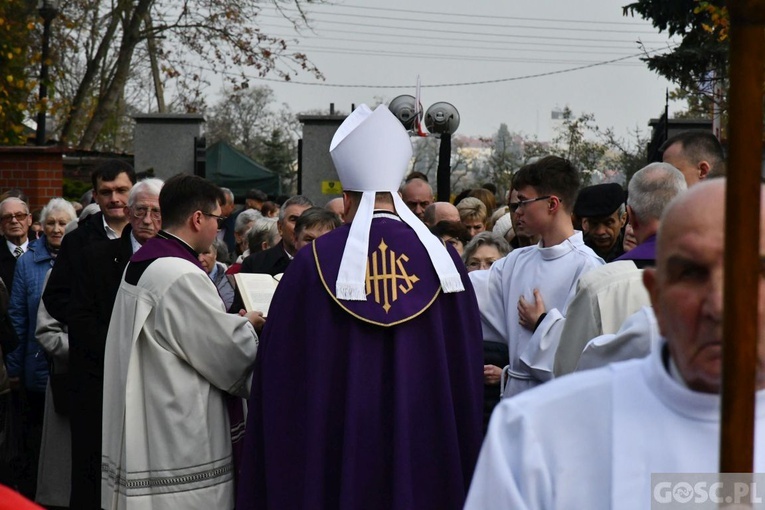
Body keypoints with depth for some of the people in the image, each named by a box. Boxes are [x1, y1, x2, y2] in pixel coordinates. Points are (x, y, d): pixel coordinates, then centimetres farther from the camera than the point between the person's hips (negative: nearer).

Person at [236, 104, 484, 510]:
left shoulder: (316, 261, -10)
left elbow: (280, 369, -6)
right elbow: (467, 368, 1)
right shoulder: (442, 260, -5)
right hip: (424, 449, 2)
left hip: (336, 450, -1)